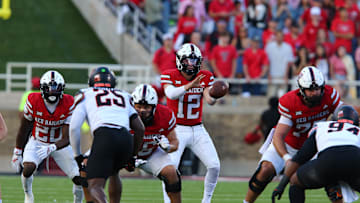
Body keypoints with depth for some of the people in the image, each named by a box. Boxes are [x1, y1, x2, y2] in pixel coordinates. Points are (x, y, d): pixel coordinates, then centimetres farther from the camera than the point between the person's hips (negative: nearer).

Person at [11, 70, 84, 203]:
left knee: (79, 179, -11)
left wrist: (52, 148, -40)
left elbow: (66, 138, -21)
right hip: (37, 142, -1)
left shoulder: (69, 105, -21)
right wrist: (17, 153, -1)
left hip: (59, 144, 1)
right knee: (28, 169, -29)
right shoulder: (33, 101, -21)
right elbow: (24, 129, -6)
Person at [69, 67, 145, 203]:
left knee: (95, 186, -6)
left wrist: (77, 155, 23)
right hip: (126, 138, 4)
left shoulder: (86, 95, 22)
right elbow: (140, 129, 27)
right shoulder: (124, 96, 32)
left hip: (104, 136, -4)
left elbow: (74, 127, 12)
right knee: (113, 172, 33)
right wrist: (133, 155, 37)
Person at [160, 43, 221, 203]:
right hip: (177, 130, -3)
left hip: (197, 130, 3)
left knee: (214, 166, -5)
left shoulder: (205, 77, 1)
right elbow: (170, 94, -30)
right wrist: (189, 85, -46)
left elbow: (210, 100, -13)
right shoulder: (170, 76, -9)